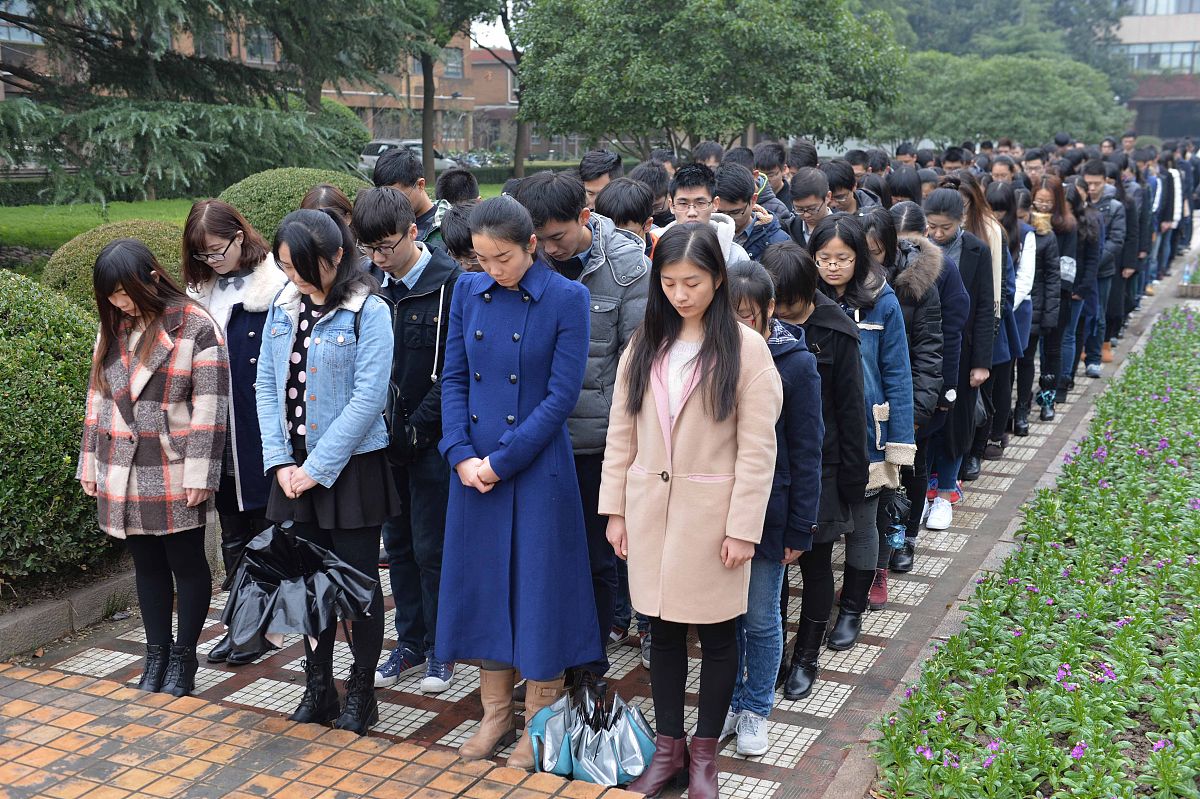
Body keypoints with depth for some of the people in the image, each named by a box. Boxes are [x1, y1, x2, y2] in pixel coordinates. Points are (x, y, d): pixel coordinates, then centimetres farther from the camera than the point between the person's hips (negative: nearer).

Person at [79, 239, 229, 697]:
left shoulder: (194, 327, -12)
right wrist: (90, 462, 13)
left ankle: (183, 657, 19)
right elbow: (98, 398, 15)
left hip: (175, 475, -6)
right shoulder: (113, 328, 9)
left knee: (187, 564, 6)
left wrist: (199, 473, -16)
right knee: (147, 565, 14)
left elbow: (210, 406, -14)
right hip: (126, 475, 6)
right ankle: (156, 655, 26)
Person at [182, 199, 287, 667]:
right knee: (232, 533, 15)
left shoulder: (274, 287, -11)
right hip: (220, 436, 6)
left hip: (261, 435, -6)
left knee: (264, 530, 5)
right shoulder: (203, 291, 9)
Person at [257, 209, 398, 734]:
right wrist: (280, 461, -3)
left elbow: (368, 398, -17)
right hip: (295, 467, 5)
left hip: (351, 467, -5)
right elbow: (266, 386, 7)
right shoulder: (282, 307, 6)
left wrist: (317, 467, -15)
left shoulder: (368, 312, -12)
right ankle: (318, 689, 28)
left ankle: (361, 693, 20)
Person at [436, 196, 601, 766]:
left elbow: (563, 394, -13)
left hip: (537, 466, -4)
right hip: (475, 466, 5)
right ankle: (496, 713, 28)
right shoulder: (468, 292, 4)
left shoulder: (567, 298, -9)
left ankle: (540, 722, 20)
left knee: (537, 585, 4)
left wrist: (501, 461, -14)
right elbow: (453, 378, 6)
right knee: (484, 582, 12)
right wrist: (461, 455, -8)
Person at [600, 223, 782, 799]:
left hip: (711, 514, -3)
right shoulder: (644, 345, 5)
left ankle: (704, 752, 26)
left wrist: (743, 528, -13)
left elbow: (757, 448, -9)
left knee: (716, 633, 9)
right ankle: (668, 747, 28)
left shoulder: (746, 348, -8)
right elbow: (621, 433, 7)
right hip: (650, 510, 4)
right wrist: (615, 509, 4)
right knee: (662, 630, 13)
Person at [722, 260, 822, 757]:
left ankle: (755, 711, 29)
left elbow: (806, 453, -6)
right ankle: (728, 704, 31)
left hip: (767, 511, -3)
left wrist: (800, 529, -7)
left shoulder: (795, 363, -10)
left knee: (761, 619, 10)